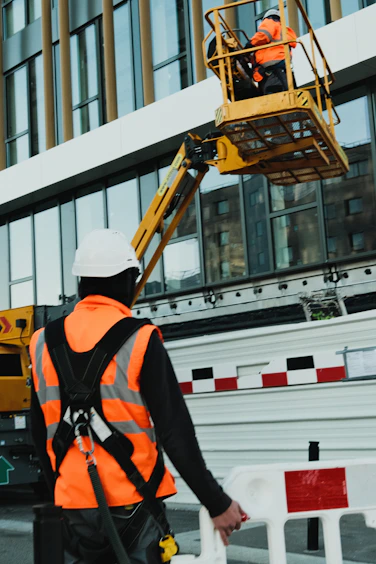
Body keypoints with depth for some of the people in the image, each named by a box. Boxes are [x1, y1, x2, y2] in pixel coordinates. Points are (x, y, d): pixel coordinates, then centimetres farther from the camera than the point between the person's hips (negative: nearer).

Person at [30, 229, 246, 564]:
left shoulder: (43, 344, 3)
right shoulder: (141, 342, -12)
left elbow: (42, 435, 11)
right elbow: (176, 433, -14)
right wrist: (216, 503, -6)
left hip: (75, 504, 4)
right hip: (133, 503, -4)